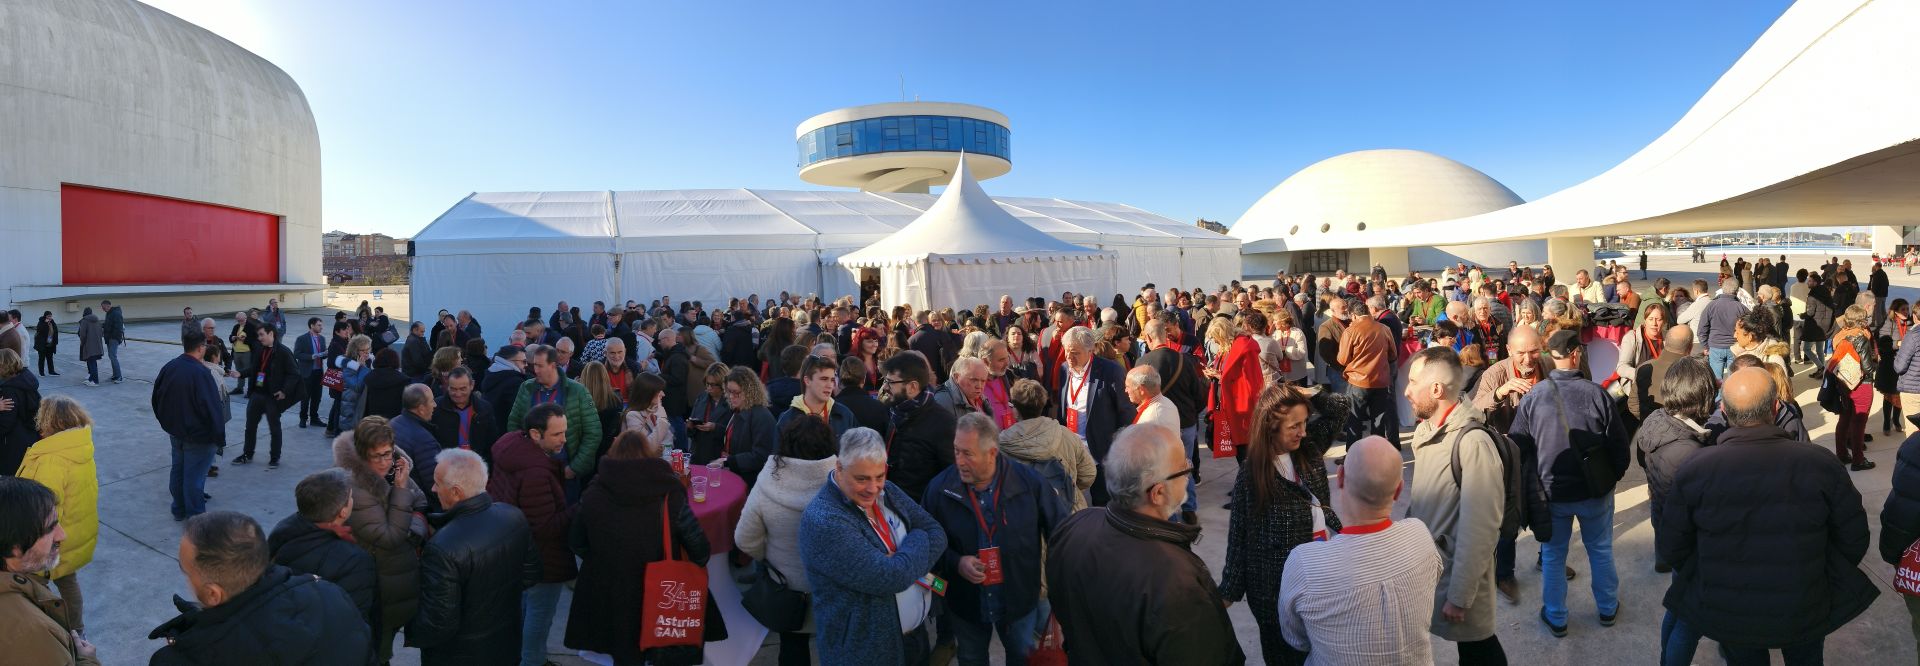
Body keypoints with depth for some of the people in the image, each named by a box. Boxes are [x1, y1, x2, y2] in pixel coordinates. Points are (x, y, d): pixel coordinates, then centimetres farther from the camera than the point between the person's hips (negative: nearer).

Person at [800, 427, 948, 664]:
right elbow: (893, 577, -29)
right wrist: (918, 542, -12)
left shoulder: (886, 492, -2)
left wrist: (906, 562, -21)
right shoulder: (822, 522, -27)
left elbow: (937, 534, -3)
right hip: (865, 649, -7)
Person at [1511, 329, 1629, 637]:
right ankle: (1607, 609, 40)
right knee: (1601, 551, 22)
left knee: (1553, 556, 15)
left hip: (1552, 493, 0)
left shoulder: (1532, 398, -15)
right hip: (1595, 490, 0)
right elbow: (1618, 442, -9)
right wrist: (1614, 475, 11)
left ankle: (1556, 618, 28)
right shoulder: (1596, 393, -18)